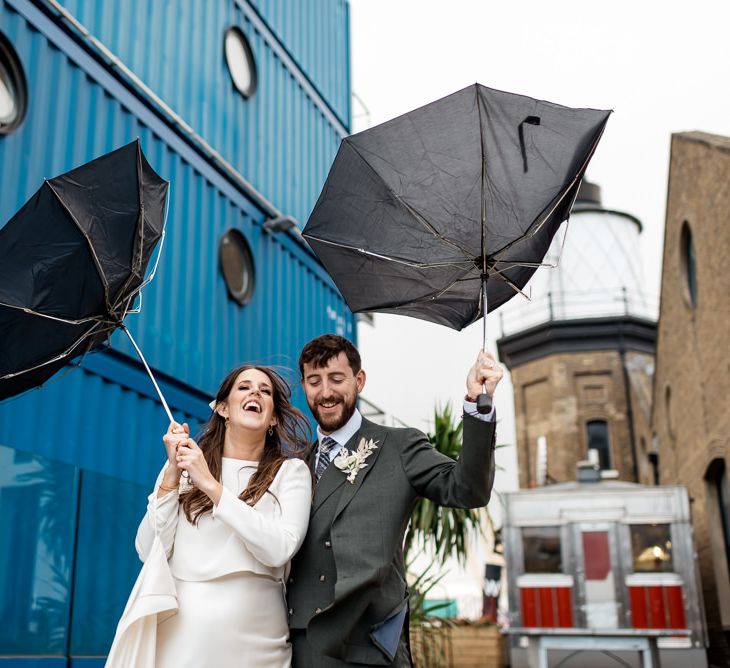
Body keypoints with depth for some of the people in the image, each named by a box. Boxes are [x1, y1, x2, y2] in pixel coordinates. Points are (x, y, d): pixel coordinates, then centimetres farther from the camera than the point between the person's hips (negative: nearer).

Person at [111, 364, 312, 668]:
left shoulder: (291, 471, 0)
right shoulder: (184, 462, 3)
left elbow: (279, 550, -15)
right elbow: (149, 552, -1)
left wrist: (211, 486, -15)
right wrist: (173, 473, -9)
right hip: (179, 631, 1)